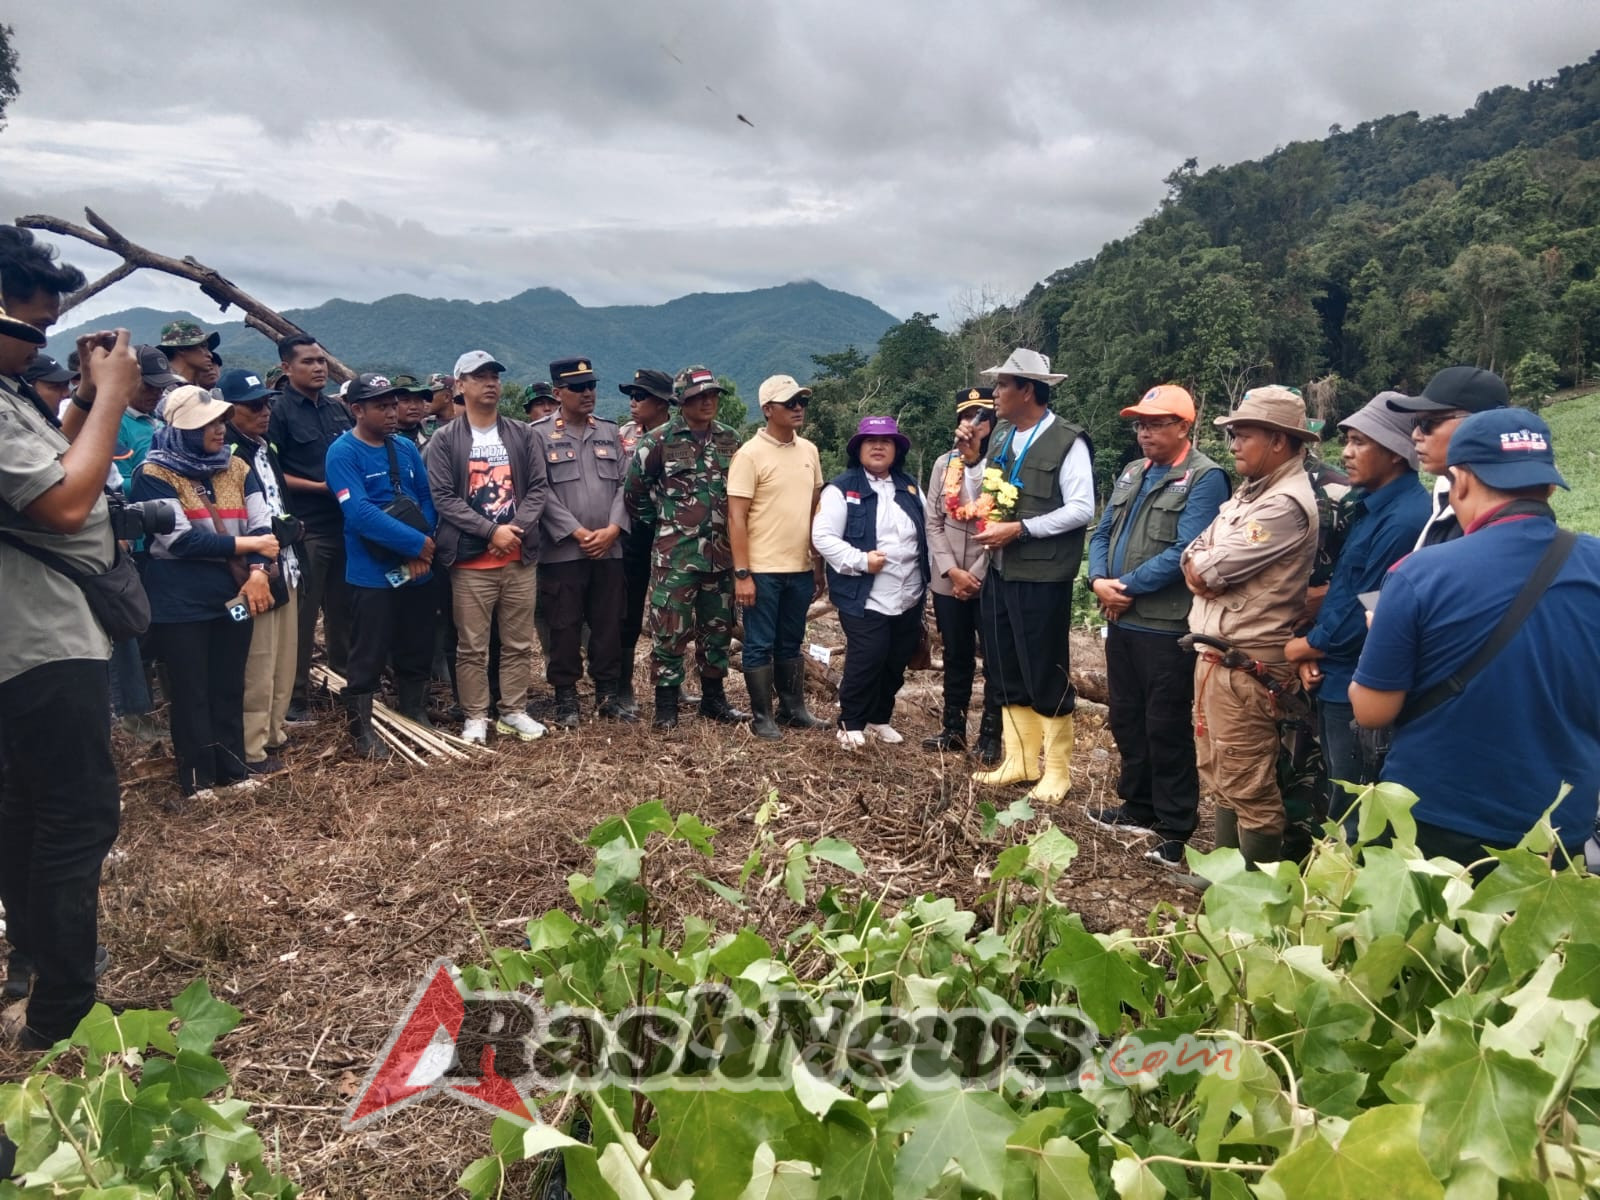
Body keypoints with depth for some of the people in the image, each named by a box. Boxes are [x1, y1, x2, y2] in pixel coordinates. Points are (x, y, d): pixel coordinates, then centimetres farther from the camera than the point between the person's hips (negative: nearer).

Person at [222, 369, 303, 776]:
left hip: (284, 570, 9)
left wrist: (287, 530, 3)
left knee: (284, 665, 16)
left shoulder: (267, 449, 17)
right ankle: (252, 751, 7)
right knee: (257, 670, -3)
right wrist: (279, 533, -13)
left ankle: (274, 735, 29)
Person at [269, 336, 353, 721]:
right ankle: (296, 698, 9)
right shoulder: (279, 412, -5)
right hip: (304, 529, -6)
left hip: (345, 525, 6)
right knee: (301, 615, 0)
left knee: (343, 609, 14)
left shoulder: (338, 409, 14)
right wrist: (318, 486, -15)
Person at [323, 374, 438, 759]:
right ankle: (362, 729, 18)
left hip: (416, 570, 6)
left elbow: (427, 499, 6)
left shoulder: (406, 449, 8)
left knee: (417, 652, 15)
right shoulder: (343, 453, -11)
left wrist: (421, 548, -11)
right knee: (368, 658, 3)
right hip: (373, 574, -6)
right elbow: (360, 513, -21)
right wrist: (416, 543, -20)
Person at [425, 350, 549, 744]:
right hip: (470, 559, -3)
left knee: (519, 643, 9)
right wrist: (491, 530, -15)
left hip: (519, 557, 3)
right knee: (472, 646, 3)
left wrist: (516, 528, -10)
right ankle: (476, 717, 14)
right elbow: (443, 498, -7)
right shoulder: (444, 440, 0)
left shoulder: (521, 434, 9)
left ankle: (514, 711, 21)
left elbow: (538, 487, 6)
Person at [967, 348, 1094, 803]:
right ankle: (1019, 761, 28)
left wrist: (1019, 529, -19)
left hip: (1042, 577, -8)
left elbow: (1081, 510, -16)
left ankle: (1057, 771, 17)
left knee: (1047, 676, 2)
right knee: (1007, 673, 14)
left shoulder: (1067, 441, -11)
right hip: (1000, 572, 8)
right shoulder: (1001, 436, 12)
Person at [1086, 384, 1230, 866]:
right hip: (1121, 620, 8)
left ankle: (1176, 828, 10)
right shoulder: (1131, 474, 15)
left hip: (1167, 625, -8)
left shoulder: (1205, 478, -10)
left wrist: (1128, 587, -15)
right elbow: (1103, 534, 13)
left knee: (1167, 728, -1)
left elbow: (1184, 551, -20)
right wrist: (1100, 580, -7)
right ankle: (1138, 806, 32)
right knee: (1126, 719, 17)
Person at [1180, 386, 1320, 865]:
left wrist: (1202, 565, 2)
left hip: (1246, 663, -10)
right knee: (1219, 774, 19)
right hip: (1214, 652, 10)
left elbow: (1207, 570, -20)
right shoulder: (1250, 491, 15)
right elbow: (1194, 561, 13)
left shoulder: (1286, 503, -18)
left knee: (1248, 785, 0)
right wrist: (1205, 570, -9)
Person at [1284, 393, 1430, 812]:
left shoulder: (1404, 519, -21)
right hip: (1335, 683, 10)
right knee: (1338, 808, 21)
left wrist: (1304, 646, -6)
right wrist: (1312, 656, 2)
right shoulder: (1371, 506, 12)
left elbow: (1369, 614, -22)